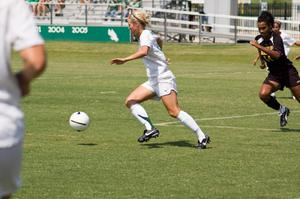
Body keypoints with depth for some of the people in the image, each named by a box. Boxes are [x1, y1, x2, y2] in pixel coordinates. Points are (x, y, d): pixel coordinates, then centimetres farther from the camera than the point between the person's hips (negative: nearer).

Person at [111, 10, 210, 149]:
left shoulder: (145, 35, -14)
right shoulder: (147, 35, 14)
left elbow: (144, 51, -37)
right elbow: (159, 40, 38)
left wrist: (124, 60, -41)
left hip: (164, 79, -10)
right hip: (153, 81, 10)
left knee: (174, 112, -15)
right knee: (130, 101, -2)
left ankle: (202, 137, -10)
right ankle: (150, 129, -12)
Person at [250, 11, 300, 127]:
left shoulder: (276, 38, -21)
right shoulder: (258, 39, -1)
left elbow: (277, 55, -42)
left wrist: (259, 47, -43)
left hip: (288, 72, -5)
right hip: (274, 75, 5)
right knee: (263, 94, -20)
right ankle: (282, 110, 4)